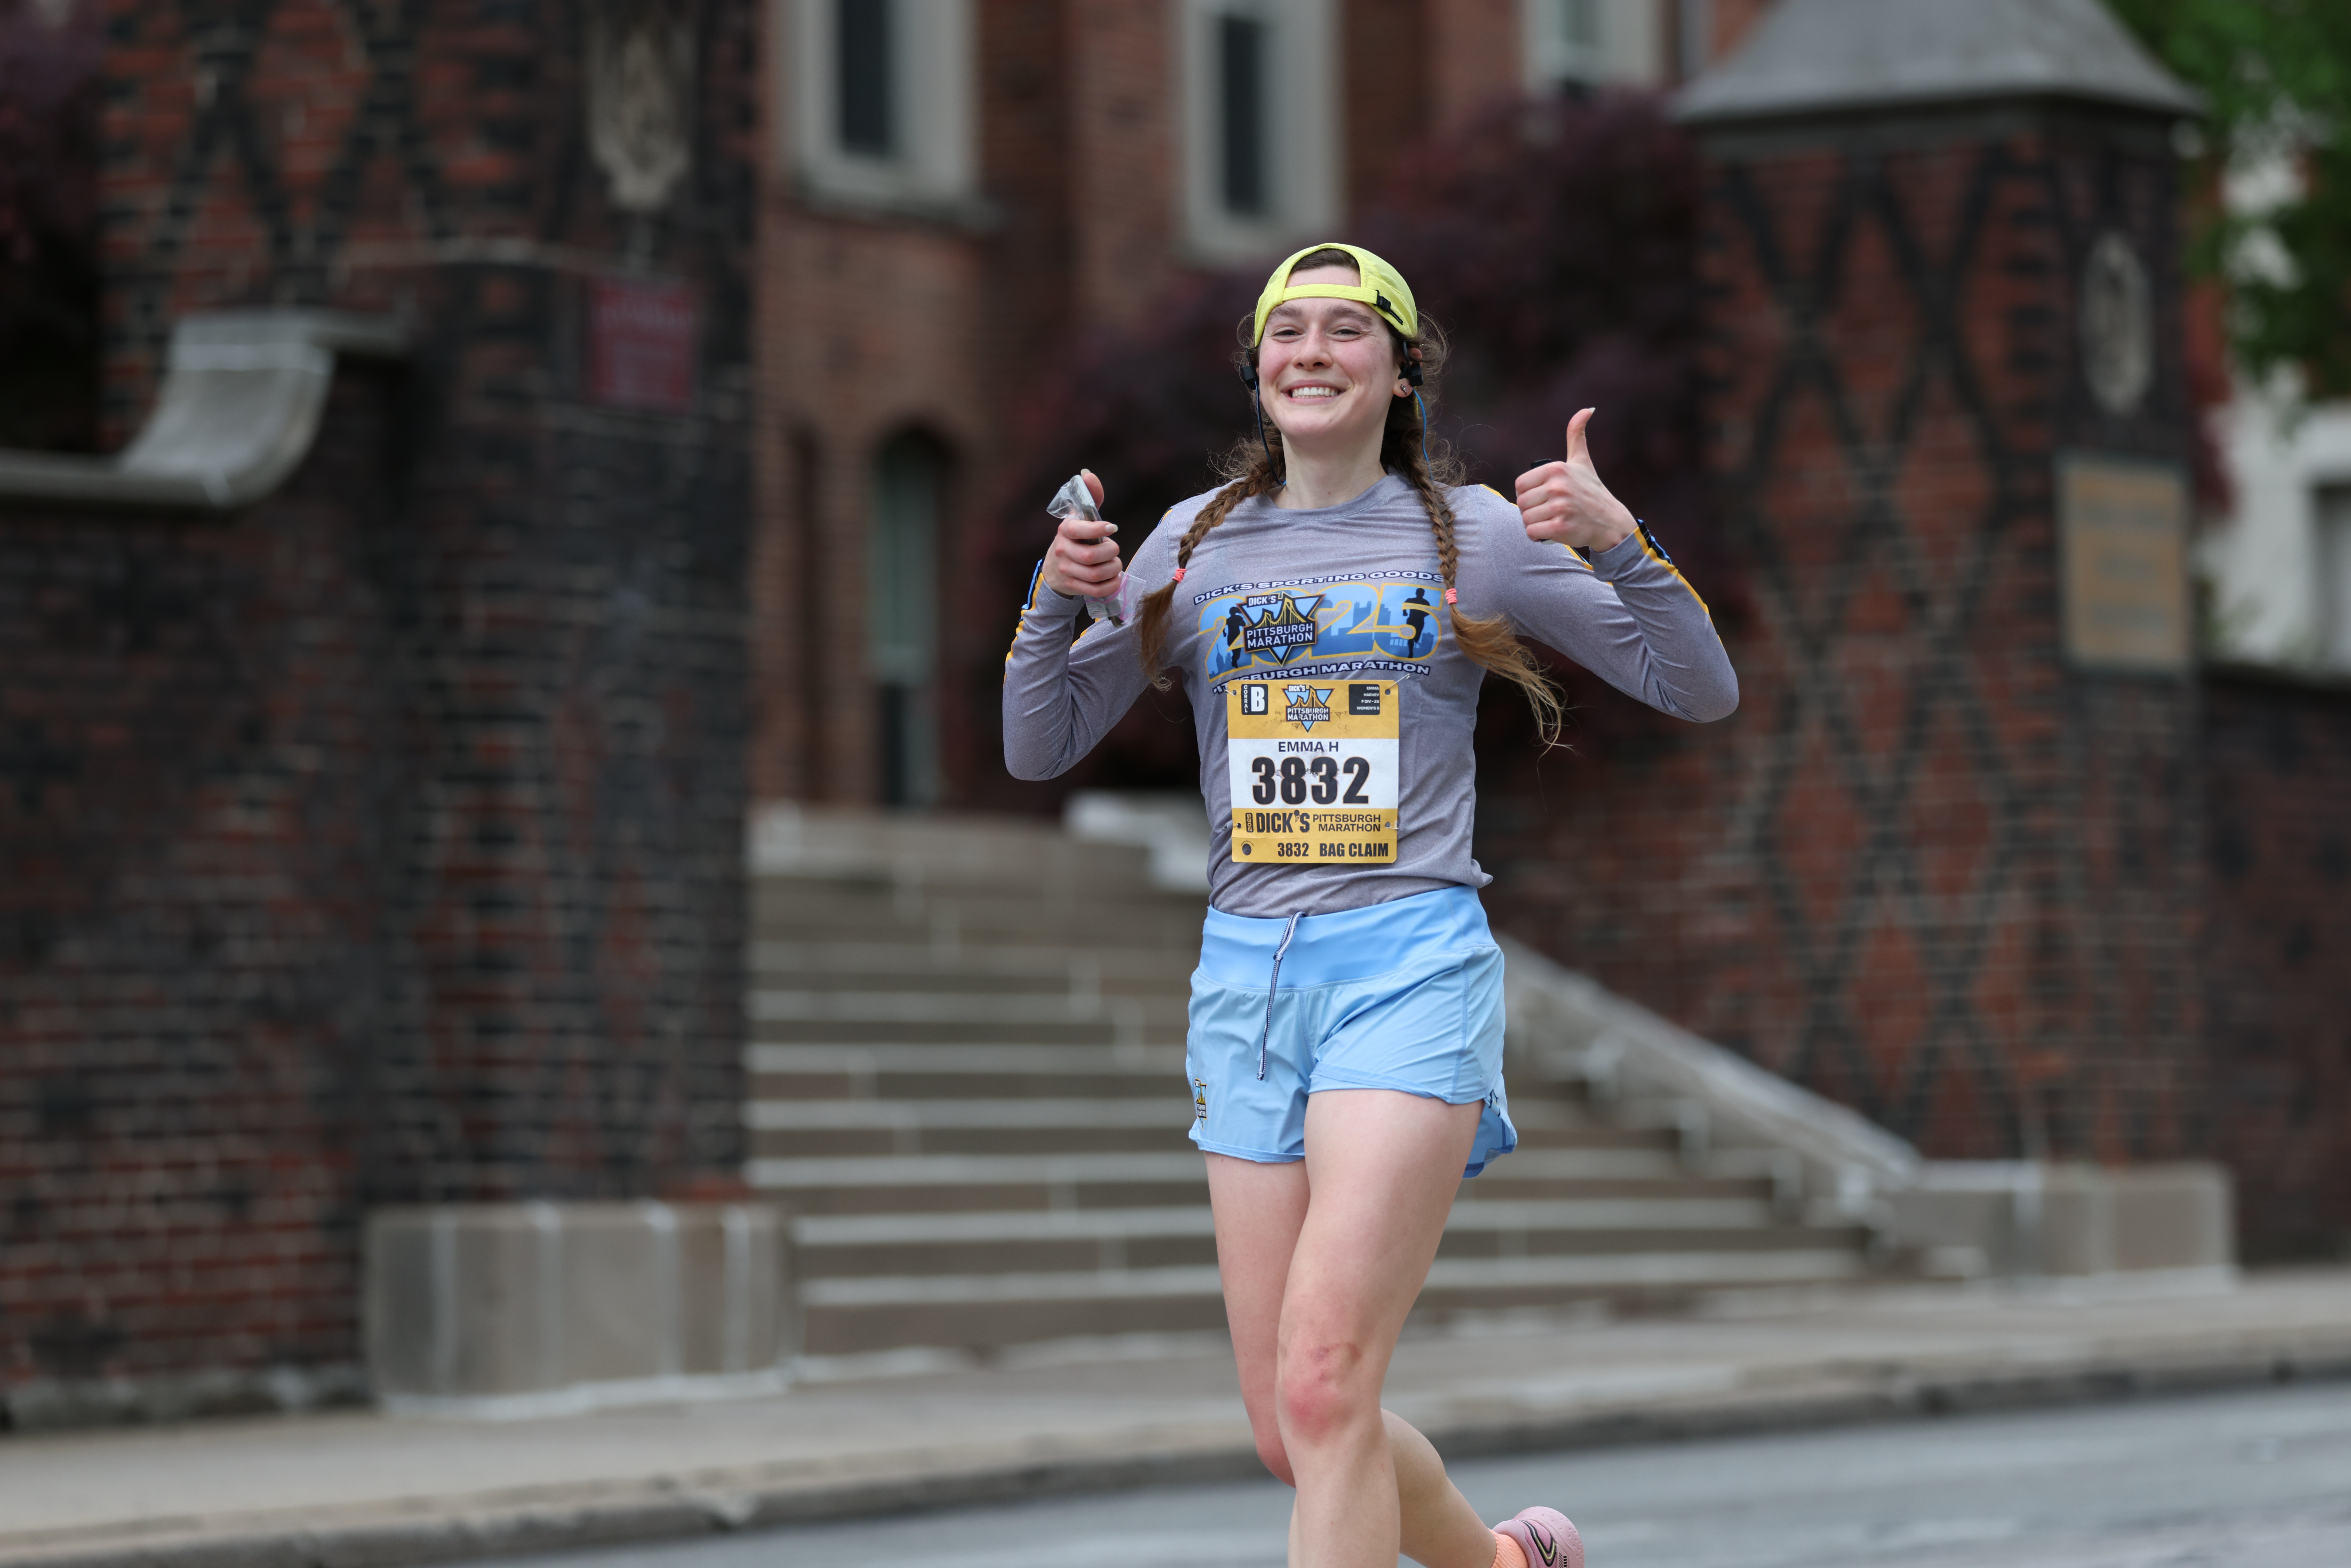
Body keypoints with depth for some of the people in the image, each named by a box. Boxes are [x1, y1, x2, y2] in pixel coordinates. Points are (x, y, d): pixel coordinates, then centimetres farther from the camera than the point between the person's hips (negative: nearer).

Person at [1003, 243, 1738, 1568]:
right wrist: (1057, 601, -6)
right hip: (1248, 974, 4)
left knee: (1324, 1390, -19)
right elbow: (1040, 749, 12)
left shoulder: (1474, 536, 3)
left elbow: (1702, 691, 2)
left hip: (1413, 963, -4)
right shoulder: (1197, 545, 11)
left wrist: (1619, 539, -14)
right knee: (1290, 1433, 6)